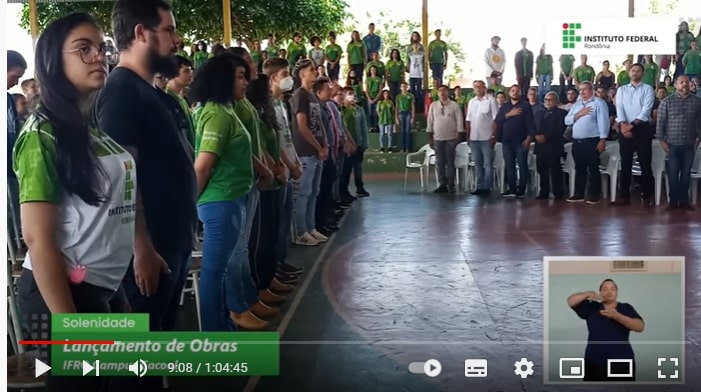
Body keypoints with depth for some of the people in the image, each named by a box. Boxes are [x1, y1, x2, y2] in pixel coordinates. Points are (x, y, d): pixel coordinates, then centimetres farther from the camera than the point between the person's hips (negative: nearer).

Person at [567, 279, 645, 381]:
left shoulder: (626, 308, 7)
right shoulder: (591, 307, 9)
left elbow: (640, 327, -7)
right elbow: (571, 301, 2)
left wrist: (617, 316, -21)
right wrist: (588, 294, -16)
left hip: (622, 364, 0)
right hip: (595, 364, 0)